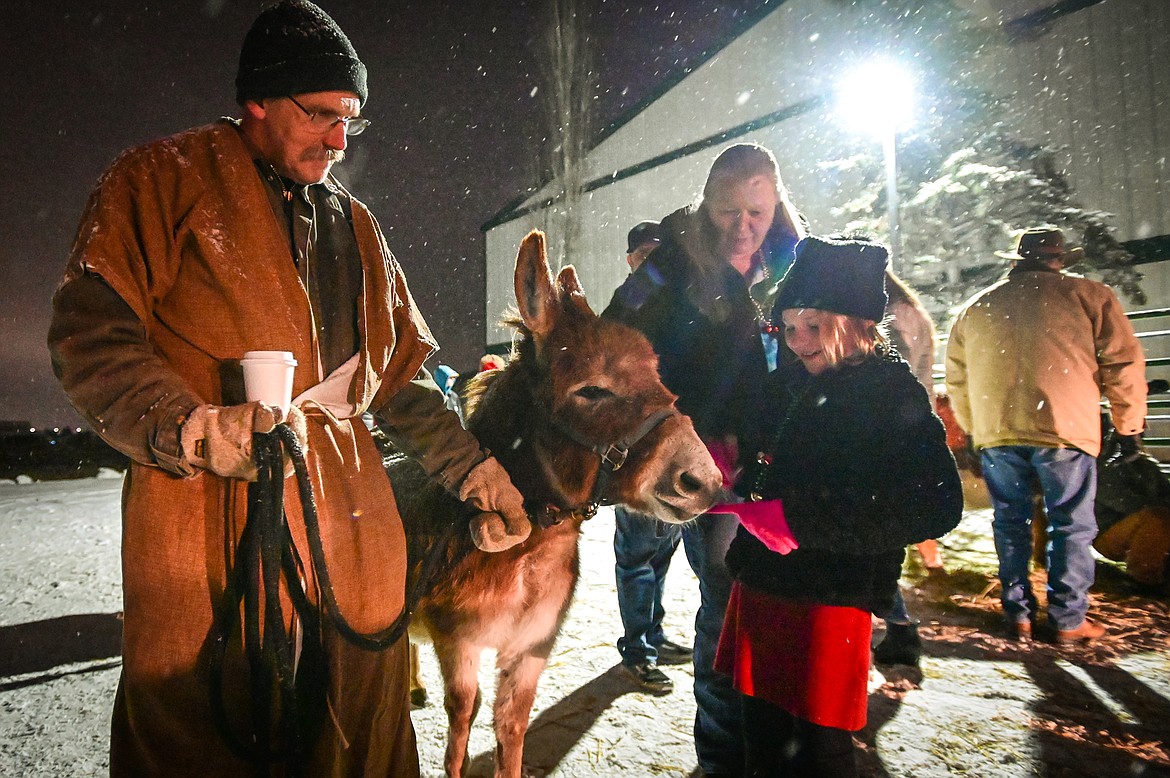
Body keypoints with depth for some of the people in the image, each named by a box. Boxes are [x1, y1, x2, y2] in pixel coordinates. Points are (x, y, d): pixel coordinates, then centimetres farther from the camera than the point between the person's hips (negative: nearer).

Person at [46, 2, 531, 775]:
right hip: (211, 515, -5)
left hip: (350, 520, 5)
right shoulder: (163, 179, 3)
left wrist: (473, 471, 11)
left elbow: (401, 374, 19)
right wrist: (192, 430, -22)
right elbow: (90, 333, -6)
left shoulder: (354, 224, 20)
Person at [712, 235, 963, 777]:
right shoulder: (786, 383, 10)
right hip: (762, 583, 6)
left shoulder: (894, 395, -9)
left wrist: (799, 520, -25)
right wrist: (734, 483, 0)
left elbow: (935, 505, -20)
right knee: (762, 734, 17)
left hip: (829, 597, -6)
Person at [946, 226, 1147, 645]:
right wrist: (1129, 425, 12)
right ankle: (1069, 619, 13)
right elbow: (1124, 363, 2)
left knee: (1010, 523, 13)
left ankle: (1018, 614, 18)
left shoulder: (973, 308, 15)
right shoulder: (1088, 295, 5)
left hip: (995, 433, 3)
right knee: (1071, 525, 8)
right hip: (1064, 428, -3)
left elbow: (957, 380, 19)